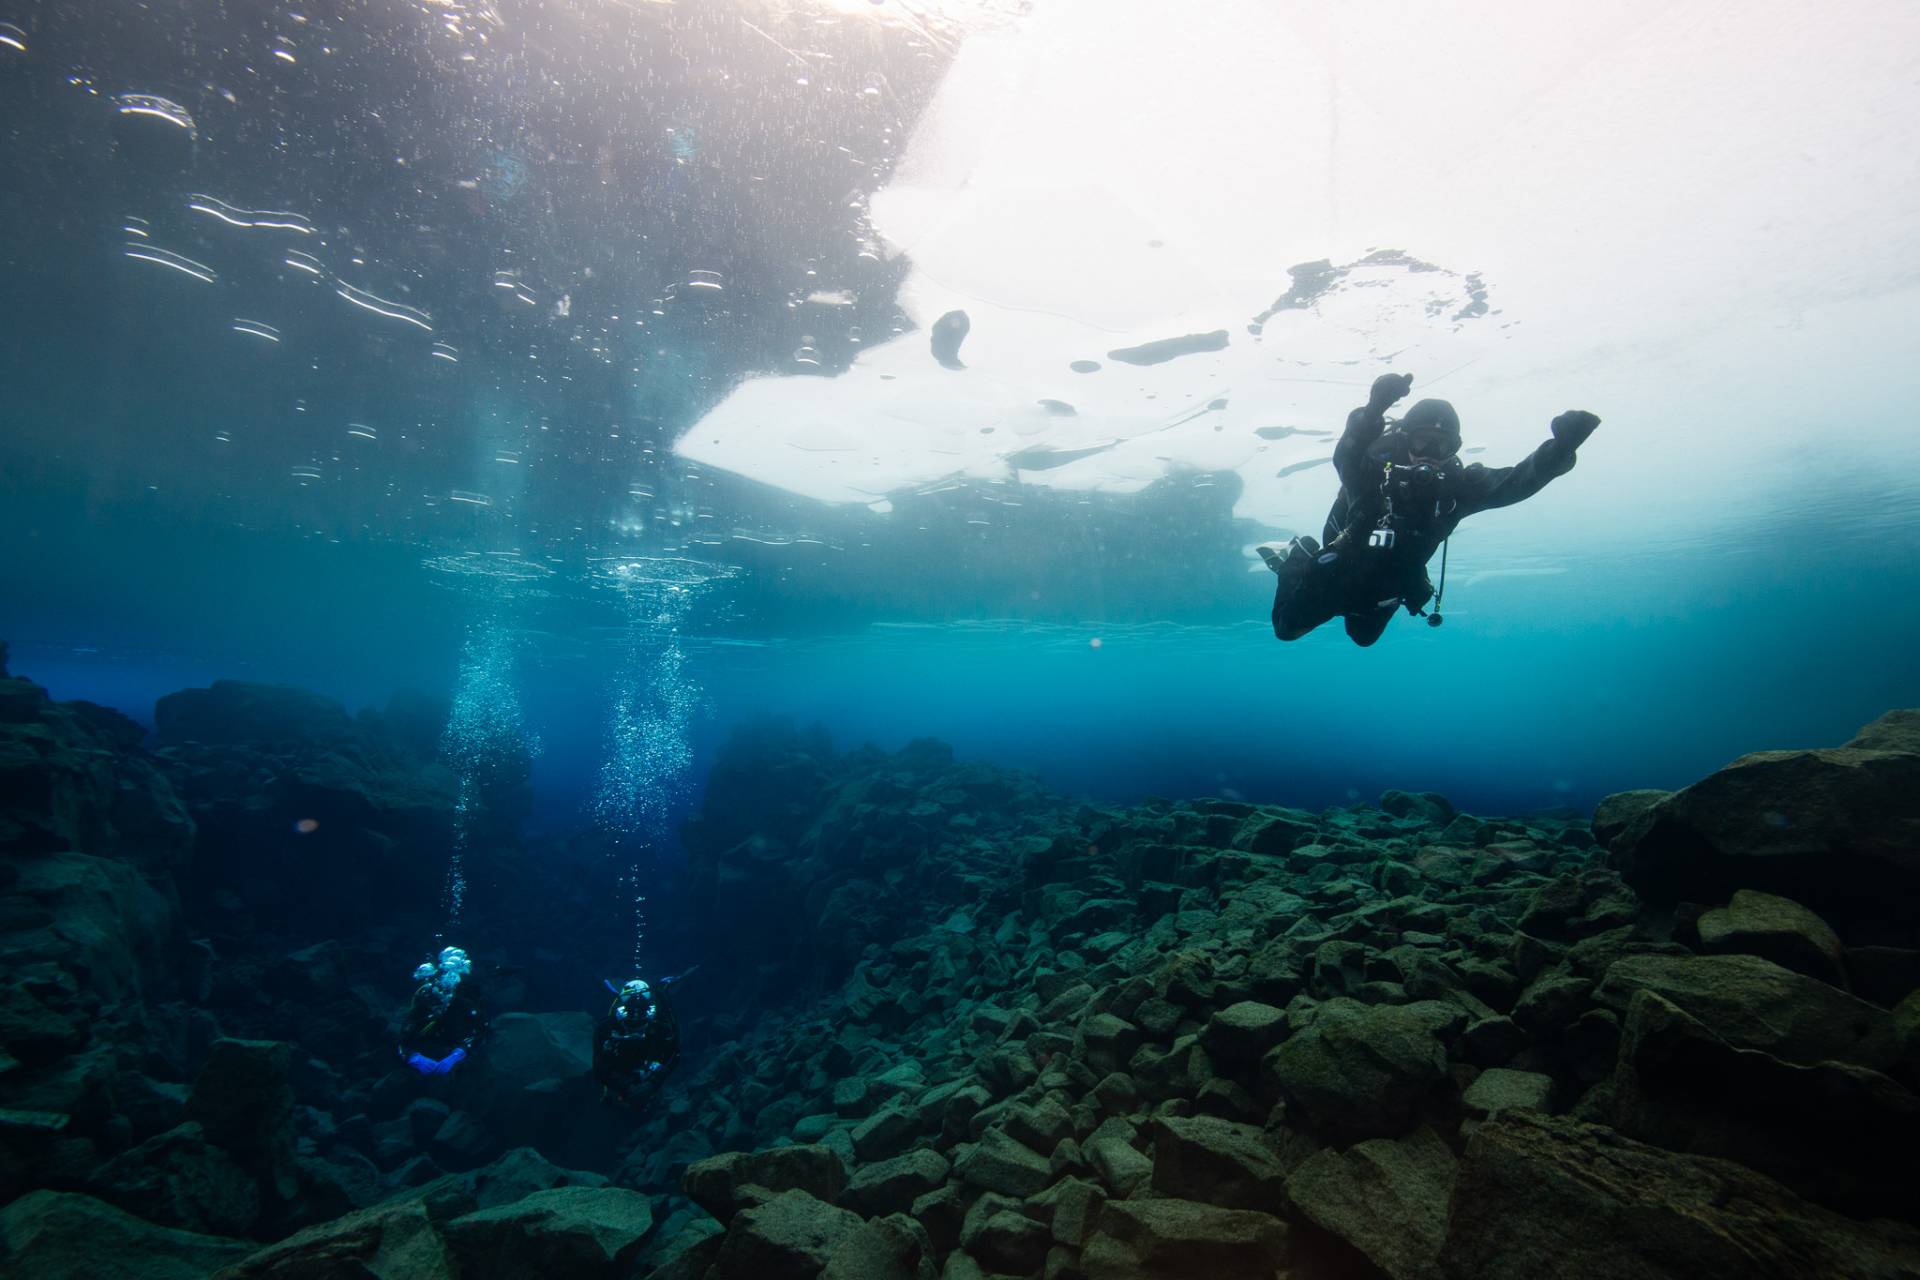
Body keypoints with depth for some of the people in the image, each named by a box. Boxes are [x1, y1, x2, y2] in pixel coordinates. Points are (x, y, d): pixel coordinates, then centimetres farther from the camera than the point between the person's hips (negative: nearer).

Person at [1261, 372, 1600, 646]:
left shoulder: (1458, 485, -19)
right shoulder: (1373, 469, -31)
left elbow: (1517, 480, -31)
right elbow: (1345, 456, -53)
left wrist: (1560, 447, -52)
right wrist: (1375, 408, -74)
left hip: (1385, 588, 5)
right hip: (1336, 576, -4)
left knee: (1363, 636, 31)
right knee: (1288, 628, 13)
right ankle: (1294, 564, 37)